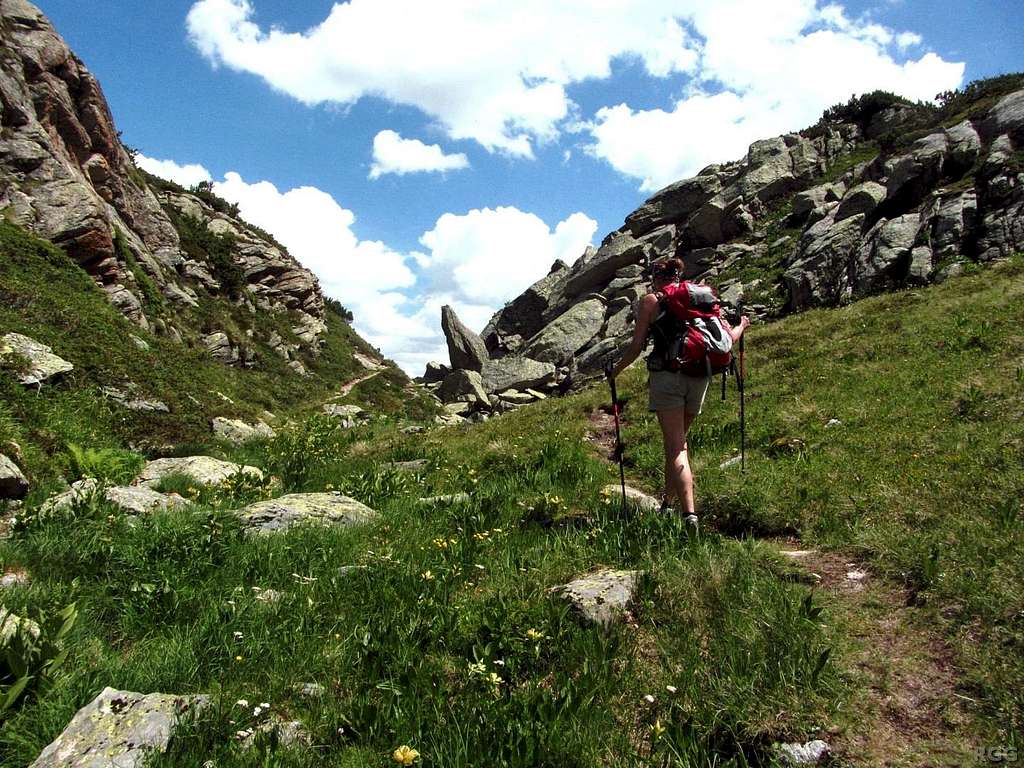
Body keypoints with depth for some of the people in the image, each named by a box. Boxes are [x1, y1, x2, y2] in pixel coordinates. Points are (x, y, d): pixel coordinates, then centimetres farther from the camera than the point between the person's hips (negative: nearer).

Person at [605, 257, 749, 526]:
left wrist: (616, 370, 16)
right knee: (678, 441, 21)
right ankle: (667, 502, 29)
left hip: (668, 375, -5)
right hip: (699, 379, 5)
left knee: (675, 447, -7)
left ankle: (690, 514, -18)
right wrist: (741, 325, 35)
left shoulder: (651, 301, 4)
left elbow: (636, 346, 0)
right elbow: (729, 338, 13)